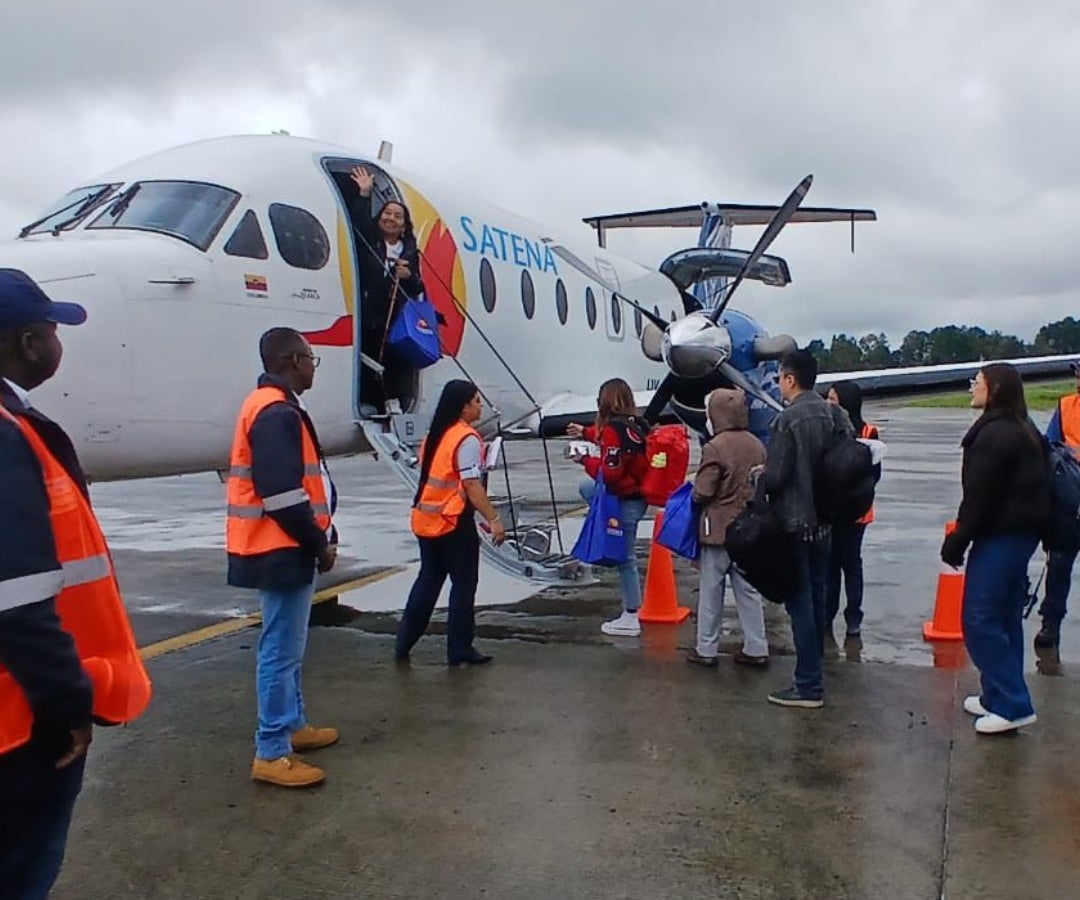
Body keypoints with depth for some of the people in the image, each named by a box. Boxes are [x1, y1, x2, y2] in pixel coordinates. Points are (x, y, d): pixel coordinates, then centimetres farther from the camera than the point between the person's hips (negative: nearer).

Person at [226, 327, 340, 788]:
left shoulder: (275, 407, 15)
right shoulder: (277, 413, -19)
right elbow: (282, 495, -24)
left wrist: (319, 535, 14)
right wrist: (319, 542, -14)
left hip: (283, 548, 11)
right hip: (282, 551, -11)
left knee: (288, 646, 19)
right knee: (282, 649, -5)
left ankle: (293, 725, 32)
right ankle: (272, 753, 3)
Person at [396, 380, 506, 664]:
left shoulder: (435, 435, 12)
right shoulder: (467, 439, -14)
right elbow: (471, 485, -20)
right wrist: (493, 519, -18)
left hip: (426, 520, 8)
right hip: (454, 522, -8)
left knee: (428, 579, 17)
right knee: (464, 584, 4)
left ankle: (404, 643, 21)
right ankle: (460, 650, 10)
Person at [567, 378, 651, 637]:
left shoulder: (613, 429, -22)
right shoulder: (637, 424, 2)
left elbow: (610, 472, -23)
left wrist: (587, 460, -7)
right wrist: (586, 433, 32)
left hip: (625, 501, -9)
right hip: (638, 495, 9)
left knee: (626, 557, 1)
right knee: (586, 487, 27)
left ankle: (630, 619, 12)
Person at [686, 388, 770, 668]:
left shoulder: (714, 448, -17)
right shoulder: (757, 446, 2)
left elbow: (703, 492, -17)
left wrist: (694, 494, 3)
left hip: (717, 529, -5)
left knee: (711, 591, 5)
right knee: (748, 590, 12)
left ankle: (706, 649, 12)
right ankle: (756, 648, 15)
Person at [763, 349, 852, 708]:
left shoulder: (787, 420, -17)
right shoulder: (834, 414, 4)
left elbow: (775, 476, -19)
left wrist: (758, 475, 1)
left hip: (794, 522, -8)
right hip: (824, 519, 8)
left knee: (799, 601, -3)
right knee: (816, 596, 18)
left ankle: (809, 685, 1)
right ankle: (813, 668, 31)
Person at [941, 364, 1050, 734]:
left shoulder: (995, 434, -18)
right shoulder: (1024, 431, 14)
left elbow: (979, 496, -20)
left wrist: (956, 543, -13)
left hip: (1000, 536, -10)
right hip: (1023, 533, 10)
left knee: (979, 619, -5)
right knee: (1005, 619, 15)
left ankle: (1012, 704, -2)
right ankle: (1000, 696, 24)